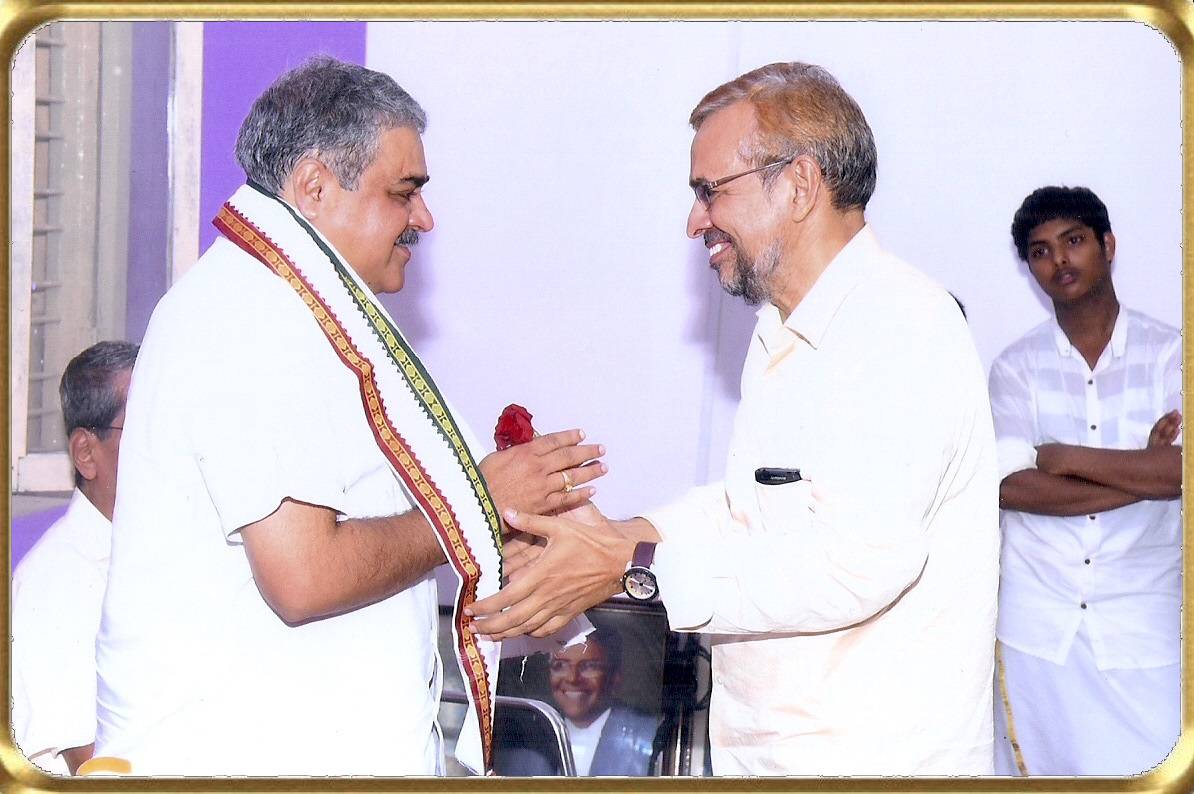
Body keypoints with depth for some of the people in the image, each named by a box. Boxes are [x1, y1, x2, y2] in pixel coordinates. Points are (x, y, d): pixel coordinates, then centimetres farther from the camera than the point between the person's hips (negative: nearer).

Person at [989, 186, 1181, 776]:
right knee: (1039, 768, 8)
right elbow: (1010, 487, -11)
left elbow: (1182, 470, -15)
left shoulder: (1169, 355, 1)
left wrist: (1065, 456, -11)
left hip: (1142, 629, -1)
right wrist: (1141, 474, -13)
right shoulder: (1016, 367, 4)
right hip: (1037, 628, 1)